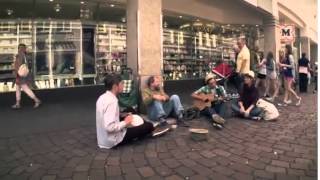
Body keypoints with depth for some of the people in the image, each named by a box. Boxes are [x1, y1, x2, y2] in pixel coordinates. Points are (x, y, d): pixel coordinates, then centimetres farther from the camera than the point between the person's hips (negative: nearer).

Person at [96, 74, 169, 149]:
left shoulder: (103, 97, 2)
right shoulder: (112, 101, -27)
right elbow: (109, 127, -33)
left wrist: (123, 116, 6)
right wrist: (125, 123, -18)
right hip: (114, 140, -9)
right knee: (148, 125, -2)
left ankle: (152, 129, 31)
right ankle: (152, 130, 34)